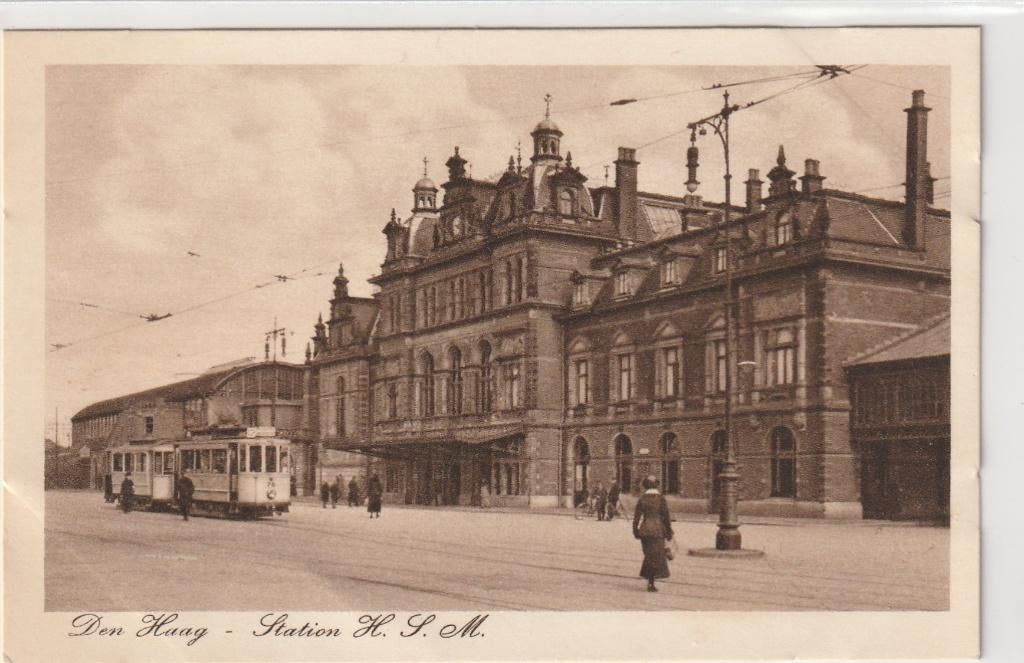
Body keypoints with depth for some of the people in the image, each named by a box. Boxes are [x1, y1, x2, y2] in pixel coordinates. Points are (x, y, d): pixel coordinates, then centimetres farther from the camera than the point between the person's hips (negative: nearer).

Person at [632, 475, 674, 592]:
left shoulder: (642, 498, 1)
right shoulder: (661, 498, -5)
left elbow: (637, 516, 1)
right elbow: (666, 516, -4)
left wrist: (635, 530, 10)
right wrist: (669, 532, 5)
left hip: (644, 530, 3)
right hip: (658, 530, -3)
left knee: (648, 555, 13)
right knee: (657, 556, 4)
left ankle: (650, 580, 15)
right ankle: (651, 582, -2)